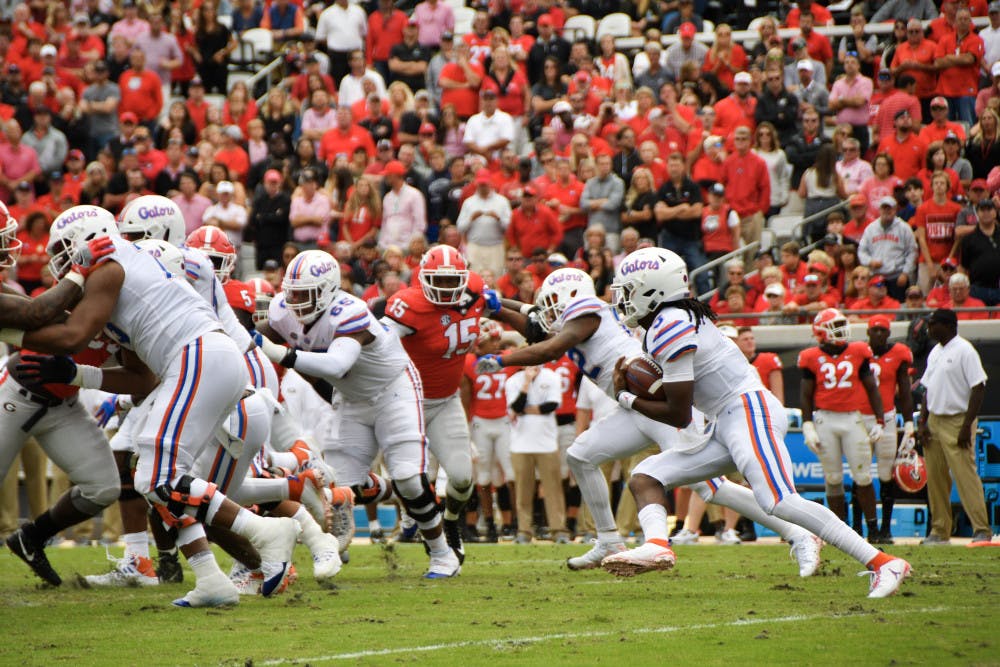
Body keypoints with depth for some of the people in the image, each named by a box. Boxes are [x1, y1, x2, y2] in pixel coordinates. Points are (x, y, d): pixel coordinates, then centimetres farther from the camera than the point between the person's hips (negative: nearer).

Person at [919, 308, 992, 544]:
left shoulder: (964, 351, -10)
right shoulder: (935, 353, 15)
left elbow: (979, 389, -15)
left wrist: (967, 426, -19)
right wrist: (922, 422, 10)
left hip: (957, 421, -8)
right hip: (934, 422, 8)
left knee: (965, 475, -12)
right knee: (935, 478, 8)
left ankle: (982, 530, -11)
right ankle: (939, 531, 14)